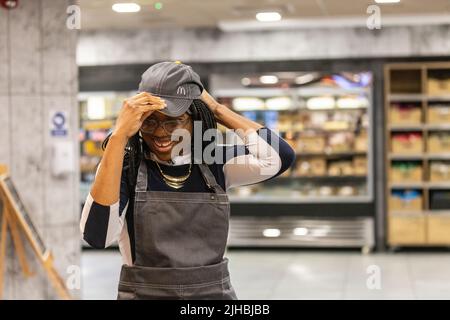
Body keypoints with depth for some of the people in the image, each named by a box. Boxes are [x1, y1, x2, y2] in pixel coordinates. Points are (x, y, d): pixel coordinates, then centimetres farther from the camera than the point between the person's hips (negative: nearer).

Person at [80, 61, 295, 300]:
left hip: (215, 292, 2)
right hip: (144, 293, -2)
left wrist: (216, 109, -10)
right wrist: (119, 136, -26)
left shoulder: (214, 163, -2)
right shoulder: (124, 166, -9)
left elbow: (279, 157, -17)